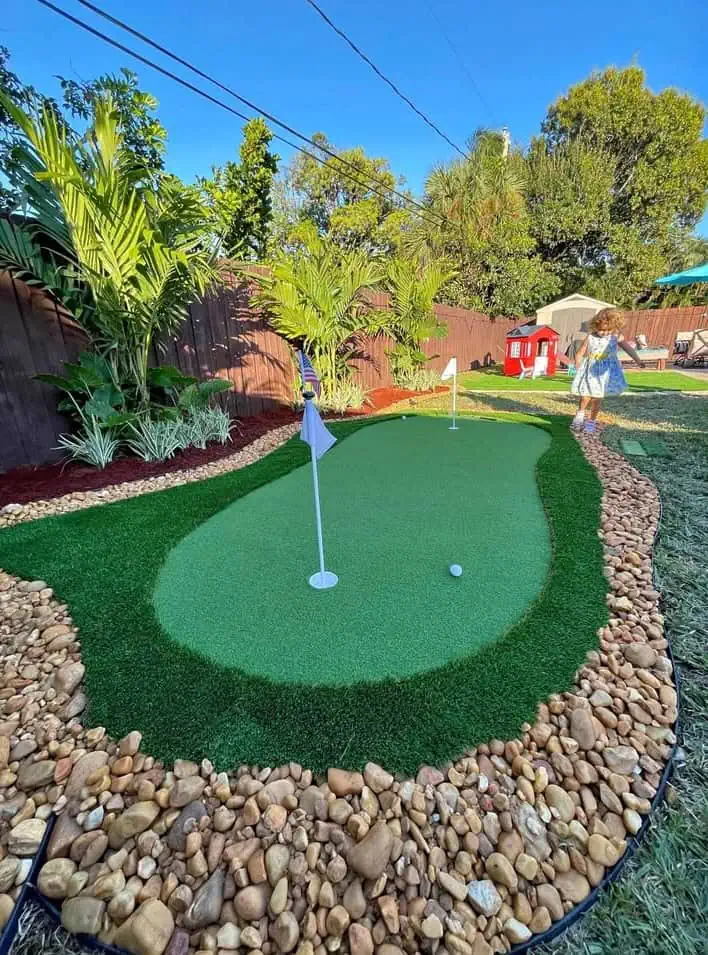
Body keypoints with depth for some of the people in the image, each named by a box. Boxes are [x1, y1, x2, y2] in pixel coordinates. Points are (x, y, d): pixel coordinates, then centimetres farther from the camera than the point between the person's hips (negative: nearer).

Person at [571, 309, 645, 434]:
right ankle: (580, 415, 24)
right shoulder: (590, 338, -8)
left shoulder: (616, 337, -2)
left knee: (597, 399, 4)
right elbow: (579, 354, -2)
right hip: (589, 372, -1)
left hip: (604, 372, 1)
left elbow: (628, 348, 7)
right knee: (585, 398, -3)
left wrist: (638, 361, 4)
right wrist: (579, 370, -5)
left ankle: (591, 421, 16)